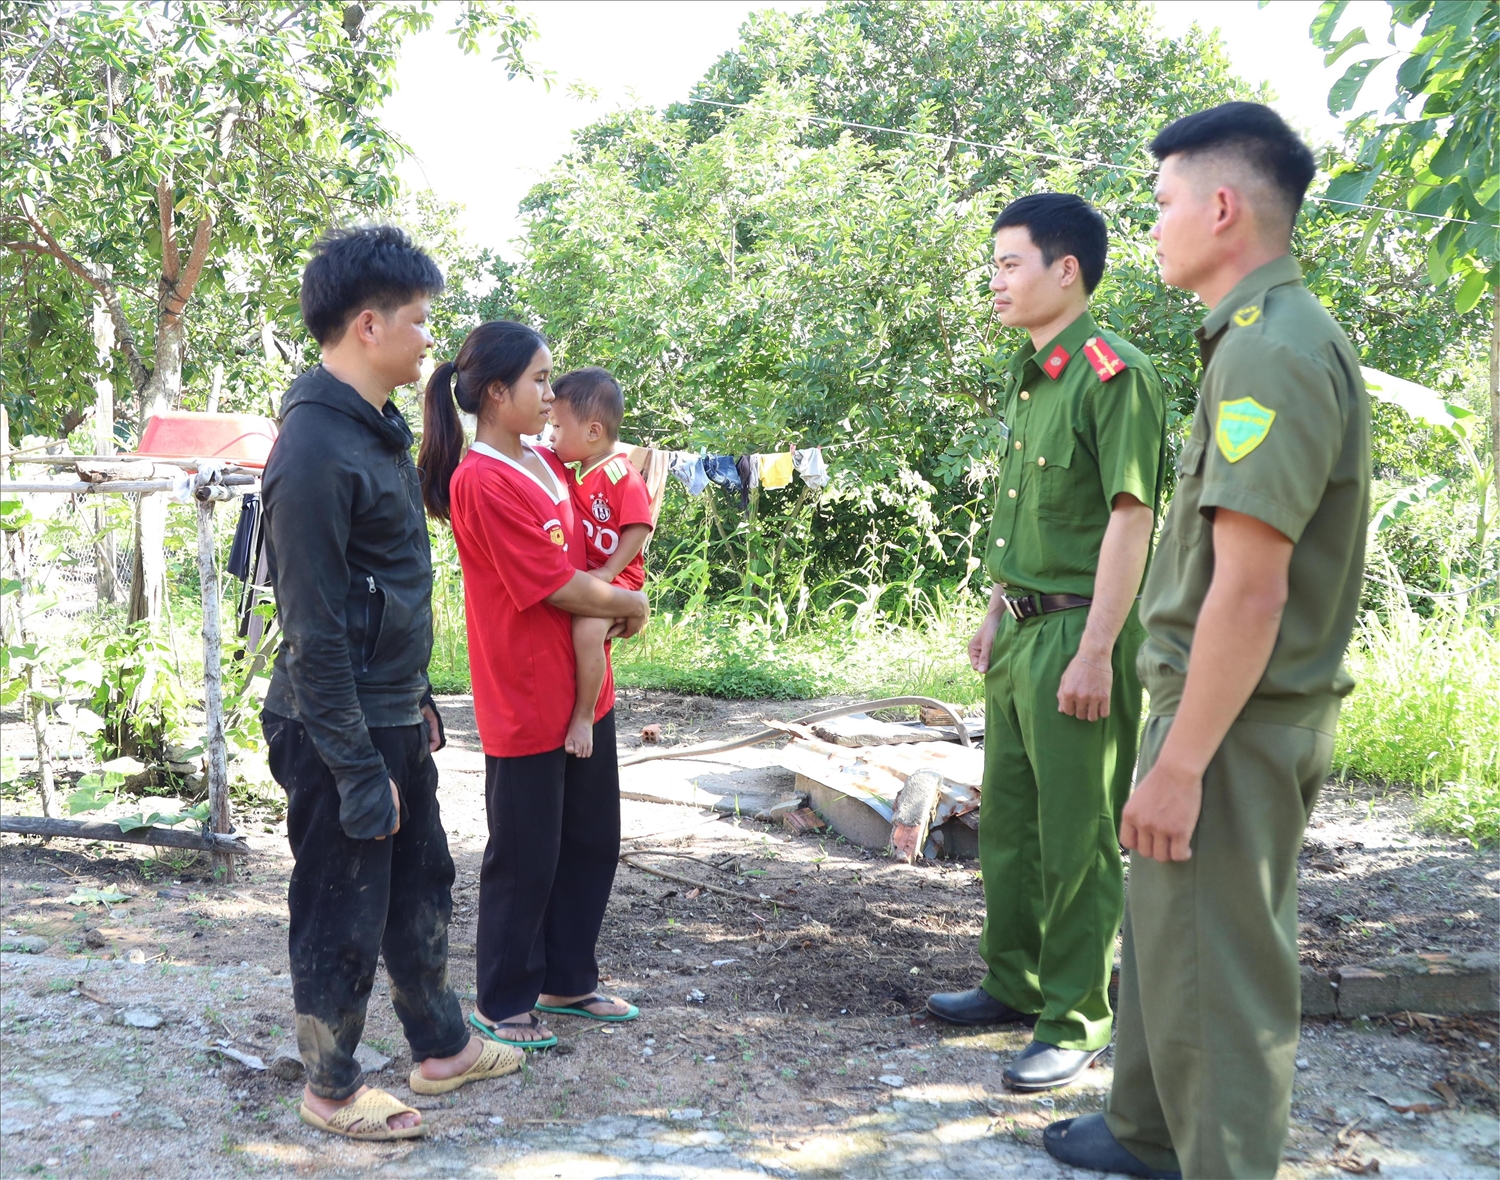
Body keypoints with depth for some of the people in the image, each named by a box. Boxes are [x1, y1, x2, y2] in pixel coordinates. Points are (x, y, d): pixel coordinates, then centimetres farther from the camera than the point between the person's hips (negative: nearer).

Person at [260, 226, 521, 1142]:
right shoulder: (316, 449, -22)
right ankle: (332, 1091, 26)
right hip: (343, 732, -9)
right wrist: (359, 772, -20)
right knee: (343, 919, 7)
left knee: (423, 886, 21)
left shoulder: (378, 427, 8)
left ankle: (442, 1048, 38)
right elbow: (316, 631, -22)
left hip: (394, 719, 9)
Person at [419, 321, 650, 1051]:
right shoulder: (482, 482, -19)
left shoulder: (546, 464, 8)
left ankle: (567, 980, 34)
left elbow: (584, 557, 22)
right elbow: (559, 586, -19)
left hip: (583, 691, 9)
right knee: (524, 855, 4)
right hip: (525, 700, -9)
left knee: (592, 840, 18)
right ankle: (502, 1003, 22)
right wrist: (630, 603, -3)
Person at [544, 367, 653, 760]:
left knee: (587, 628, -31)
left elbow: (638, 530, -17)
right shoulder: (571, 470, 11)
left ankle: (584, 717, -20)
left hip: (614, 576, -9)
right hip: (578, 576, 9)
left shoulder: (623, 477, -14)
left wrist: (608, 573, -23)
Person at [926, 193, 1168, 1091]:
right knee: (1007, 821, 18)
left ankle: (1077, 1023, 13)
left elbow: (1130, 516, -19)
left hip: (1078, 633, -9)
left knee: (1076, 840, 0)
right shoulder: (1031, 378, 14)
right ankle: (1016, 983, 33)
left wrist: (1096, 651, -22)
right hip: (1021, 631, 9)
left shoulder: (1112, 373, -15)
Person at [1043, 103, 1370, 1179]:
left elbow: (1251, 589, -25)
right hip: (1229, 706, 10)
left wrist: (1180, 762, -22)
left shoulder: (1272, 349, -20)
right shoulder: (1267, 337, 12)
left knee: (1217, 971, 2)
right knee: (1167, 935, 22)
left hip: (1237, 722, -10)